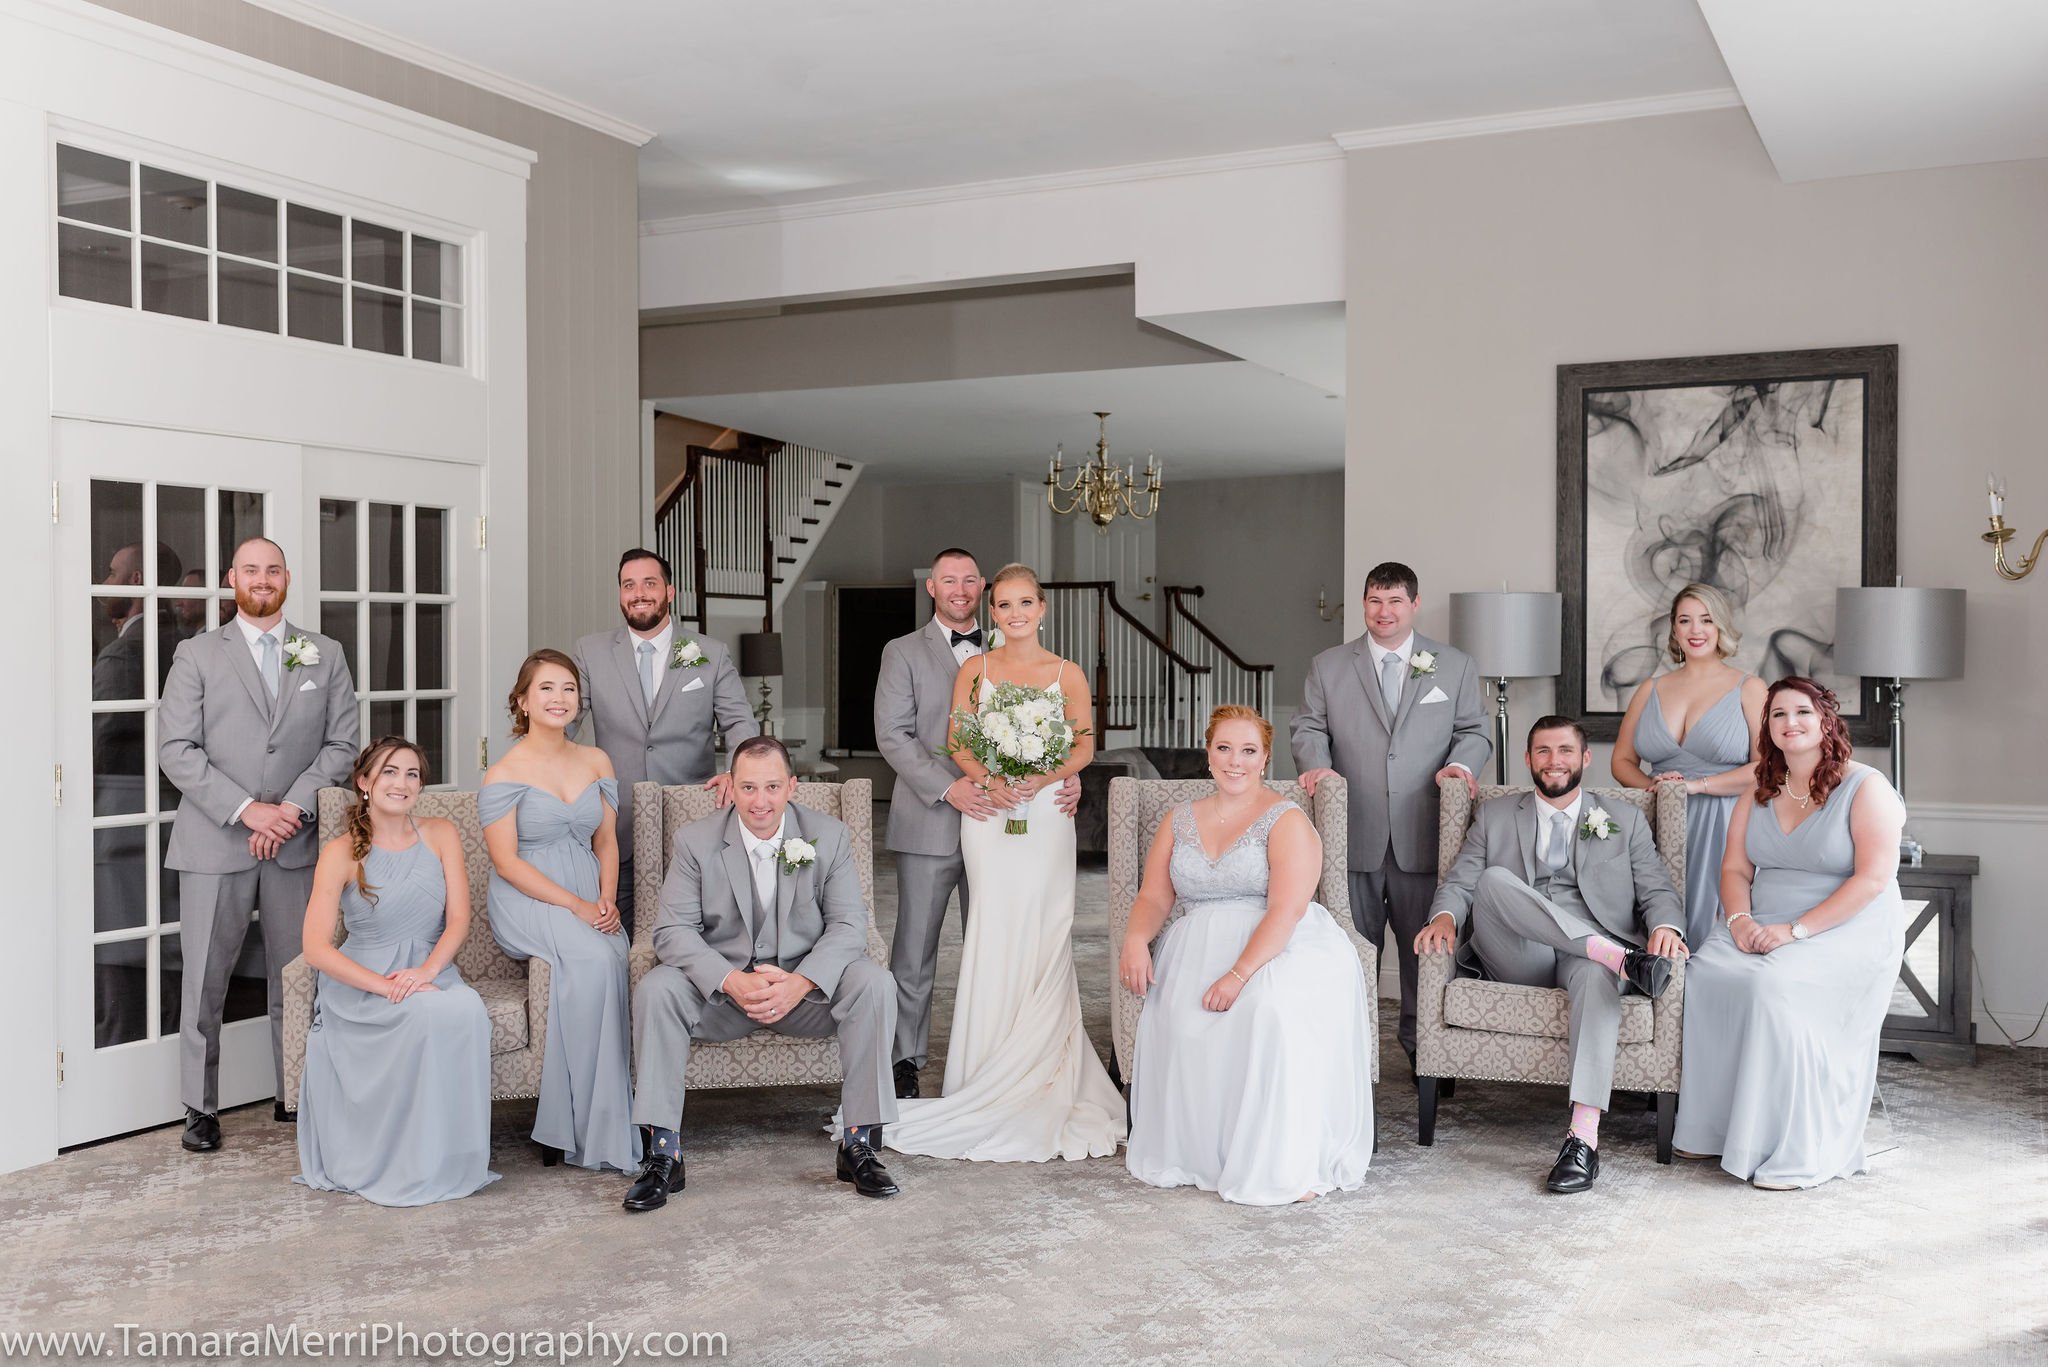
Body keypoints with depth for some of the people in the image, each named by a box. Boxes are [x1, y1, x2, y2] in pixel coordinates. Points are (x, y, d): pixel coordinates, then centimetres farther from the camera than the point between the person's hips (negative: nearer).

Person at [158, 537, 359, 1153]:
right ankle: (200, 1107, 13)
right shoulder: (197, 655, 4)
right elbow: (176, 750, -4)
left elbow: (341, 744, 5)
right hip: (214, 842, -1)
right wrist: (247, 809, -14)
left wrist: (293, 807, -9)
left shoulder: (325, 655, 10)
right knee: (204, 980, 2)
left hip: (296, 842, 2)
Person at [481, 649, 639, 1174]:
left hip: (590, 899, 4)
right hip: (527, 901, -4)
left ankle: (570, 1122, -25)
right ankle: (587, 1128, -25)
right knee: (595, 958, -33)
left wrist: (607, 899, -4)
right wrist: (575, 905, -16)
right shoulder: (504, 773, -1)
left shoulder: (595, 761, 14)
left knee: (610, 956, -31)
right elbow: (506, 861, -8)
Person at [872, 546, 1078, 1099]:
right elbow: (893, 736, -6)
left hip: (996, 816, 3)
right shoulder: (904, 653, 4)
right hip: (930, 823, -3)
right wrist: (948, 787, -19)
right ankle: (905, 1061, 14)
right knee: (914, 951, 3)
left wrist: (1067, 776, -8)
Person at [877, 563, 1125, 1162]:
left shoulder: (1067, 675, 5)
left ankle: (1043, 1085, 4)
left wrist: (1044, 777, -12)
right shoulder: (974, 670, 8)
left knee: (1040, 938, -4)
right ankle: (993, 1086, 4)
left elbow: (1084, 746, 6)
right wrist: (989, 778, -12)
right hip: (988, 813, 1)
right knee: (995, 935, -2)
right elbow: (958, 743, 6)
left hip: (1045, 813, 0)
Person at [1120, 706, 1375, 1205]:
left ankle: (1285, 1163, -26)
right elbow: (1154, 896, 13)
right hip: (1198, 949, 4)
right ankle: (1192, 1151, -13)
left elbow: (1287, 909, -13)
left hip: (1281, 948, -4)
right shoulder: (1180, 820, 18)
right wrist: (1136, 938, -11)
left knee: (1274, 1007, -37)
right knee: (1173, 1014, -30)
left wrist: (1239, 974, -25)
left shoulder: (1287, 821, 0)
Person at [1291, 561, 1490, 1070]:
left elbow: (1473, 730, 9)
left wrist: (1460, 763, -11)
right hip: (1354, 836, 0)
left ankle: (1422, 1043, 19)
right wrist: (1316, 763, -12)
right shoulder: (1327, 666, 9)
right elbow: (1308, 727, 8)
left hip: (1424, 837, 0)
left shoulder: (1456, 666, 10)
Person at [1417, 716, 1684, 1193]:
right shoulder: (1495, 815, 21)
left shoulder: (1624, 820, 20)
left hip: (1591, 948, -1)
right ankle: (1622, 958, -37)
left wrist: (1665, 928, -14)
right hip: (1521, 959, 1)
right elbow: (1461, 880, 12)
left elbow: (1658, 890, 11)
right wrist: (1445, 916, -13)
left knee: (1596, 974, -39)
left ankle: (1583, 1139, -47)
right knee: (1495, 879, -29)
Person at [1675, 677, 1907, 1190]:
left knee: (1774, 986, -33)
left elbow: (1872, 878, -14)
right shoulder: (1759, 795, 14)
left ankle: (1796, 1153, -24)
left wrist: (1796, 929, -20)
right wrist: (1740, 919, -11)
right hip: (1763, 928, 6)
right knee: (1705, 974, -23)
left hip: (1847, 932, -6)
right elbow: (1735, 869, 12)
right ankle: (1711, 1129, -13)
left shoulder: (1865, 788, -5)